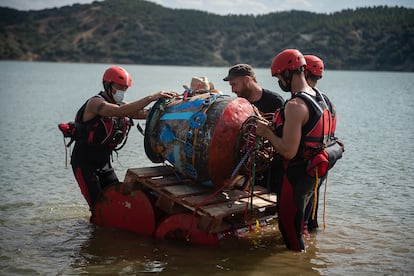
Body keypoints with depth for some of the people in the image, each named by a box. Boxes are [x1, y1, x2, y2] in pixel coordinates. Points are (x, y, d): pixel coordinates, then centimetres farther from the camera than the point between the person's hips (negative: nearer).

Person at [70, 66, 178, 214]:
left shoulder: (119, 104, 7)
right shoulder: (95, 103, -18)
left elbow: (144, 113, -5)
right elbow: (120, 112, -36)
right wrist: (151, 98, -41)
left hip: (104, 162, 8)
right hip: (84, 162, -8)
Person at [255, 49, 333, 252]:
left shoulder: (295, 105, -25)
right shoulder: (317, 98, 7)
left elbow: (289, 151, -28)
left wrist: (267, 133, -14)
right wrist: (275, 128, 11)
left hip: (296, 175, -10)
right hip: (312, 173, 10)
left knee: (289, 230, 4)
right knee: (297, 224, 26)